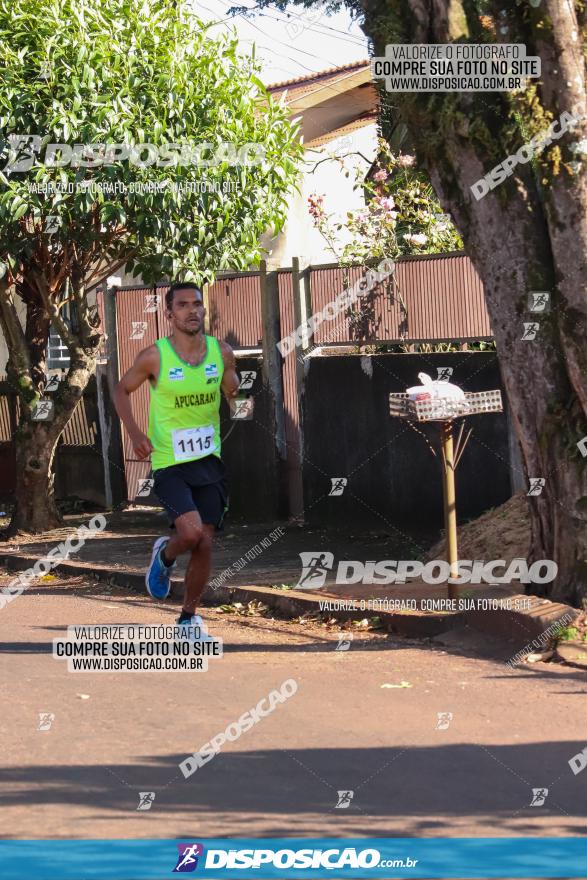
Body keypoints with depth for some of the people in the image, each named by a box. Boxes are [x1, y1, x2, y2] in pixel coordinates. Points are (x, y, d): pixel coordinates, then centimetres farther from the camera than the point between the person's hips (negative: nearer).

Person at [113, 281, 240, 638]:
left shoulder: (221, 352, -1)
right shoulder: (155, 356, -11)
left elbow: (235, 396, 14)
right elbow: (122, 390, 4)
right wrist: (135, 433, -8)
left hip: (209, 459, 4)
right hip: (170, 462, -4)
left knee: (205, 544, 5)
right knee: (191, 532, -21)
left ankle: (189, 616, 21)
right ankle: (165, 556, 14)